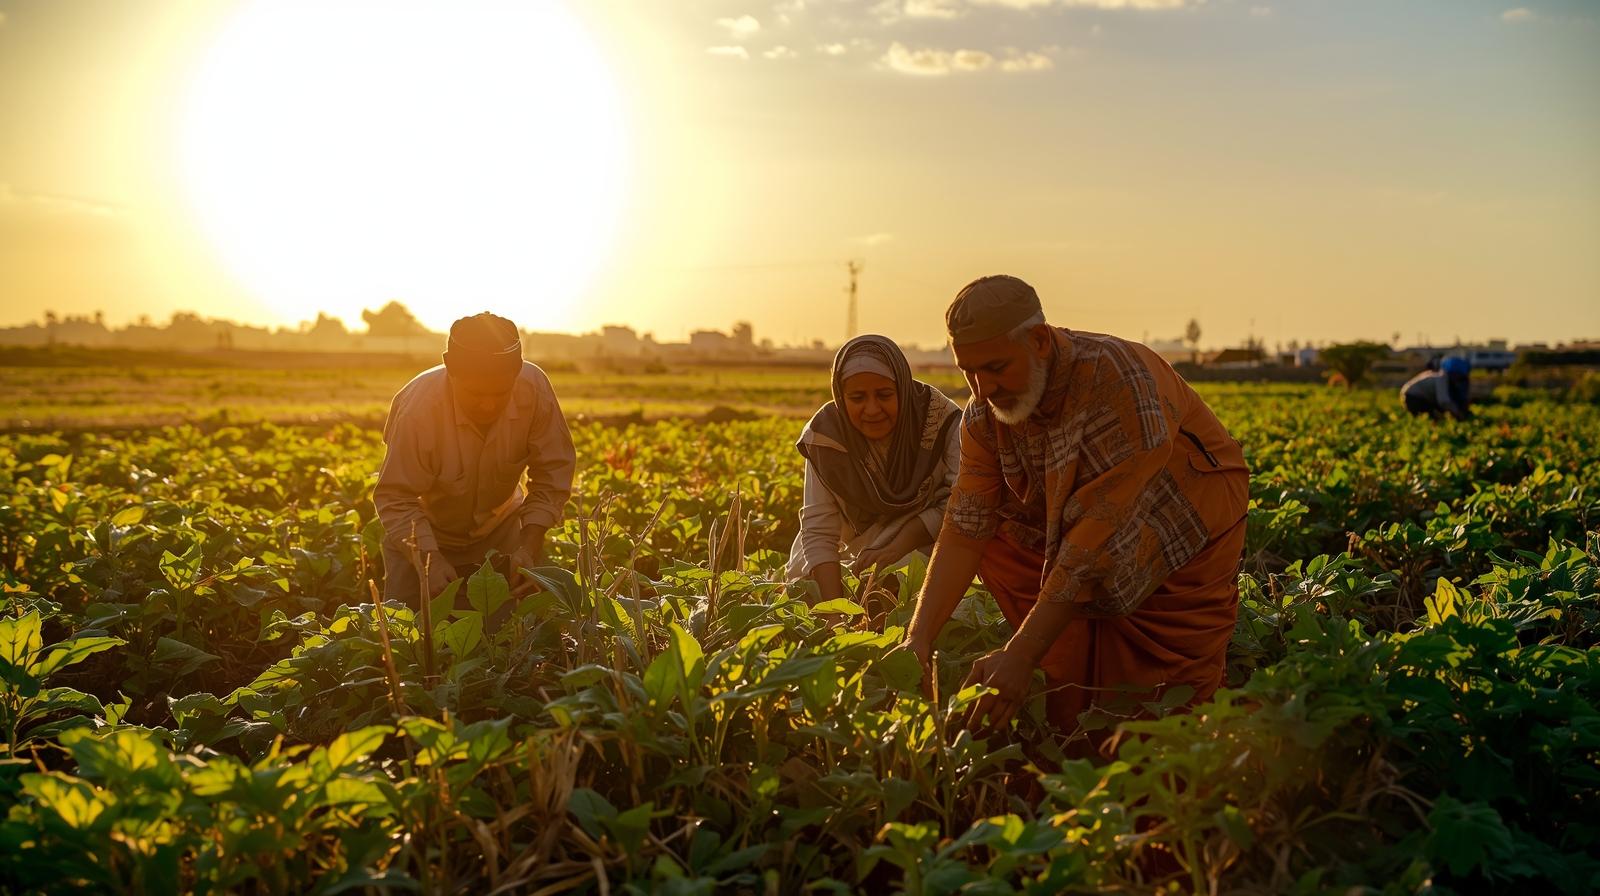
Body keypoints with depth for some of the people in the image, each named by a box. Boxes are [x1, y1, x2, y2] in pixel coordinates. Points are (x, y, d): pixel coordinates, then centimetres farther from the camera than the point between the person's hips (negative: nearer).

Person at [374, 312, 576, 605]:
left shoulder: (535, 389, -27)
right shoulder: (418, 408, -34)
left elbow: (552, 474, -17)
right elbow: (396, 499, -27)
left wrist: (529, 548, -26)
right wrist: (429, 560, -40)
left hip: (500, 525, 2)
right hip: (424, 531, -2)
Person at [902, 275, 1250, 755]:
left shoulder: (1120, 378, -34)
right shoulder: (984, 414, -13)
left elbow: (1097, 534, -37)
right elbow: (964, 531, -15)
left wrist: (1020, 656, -40)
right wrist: (918, 640, -29)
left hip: (1184, 541, -6)